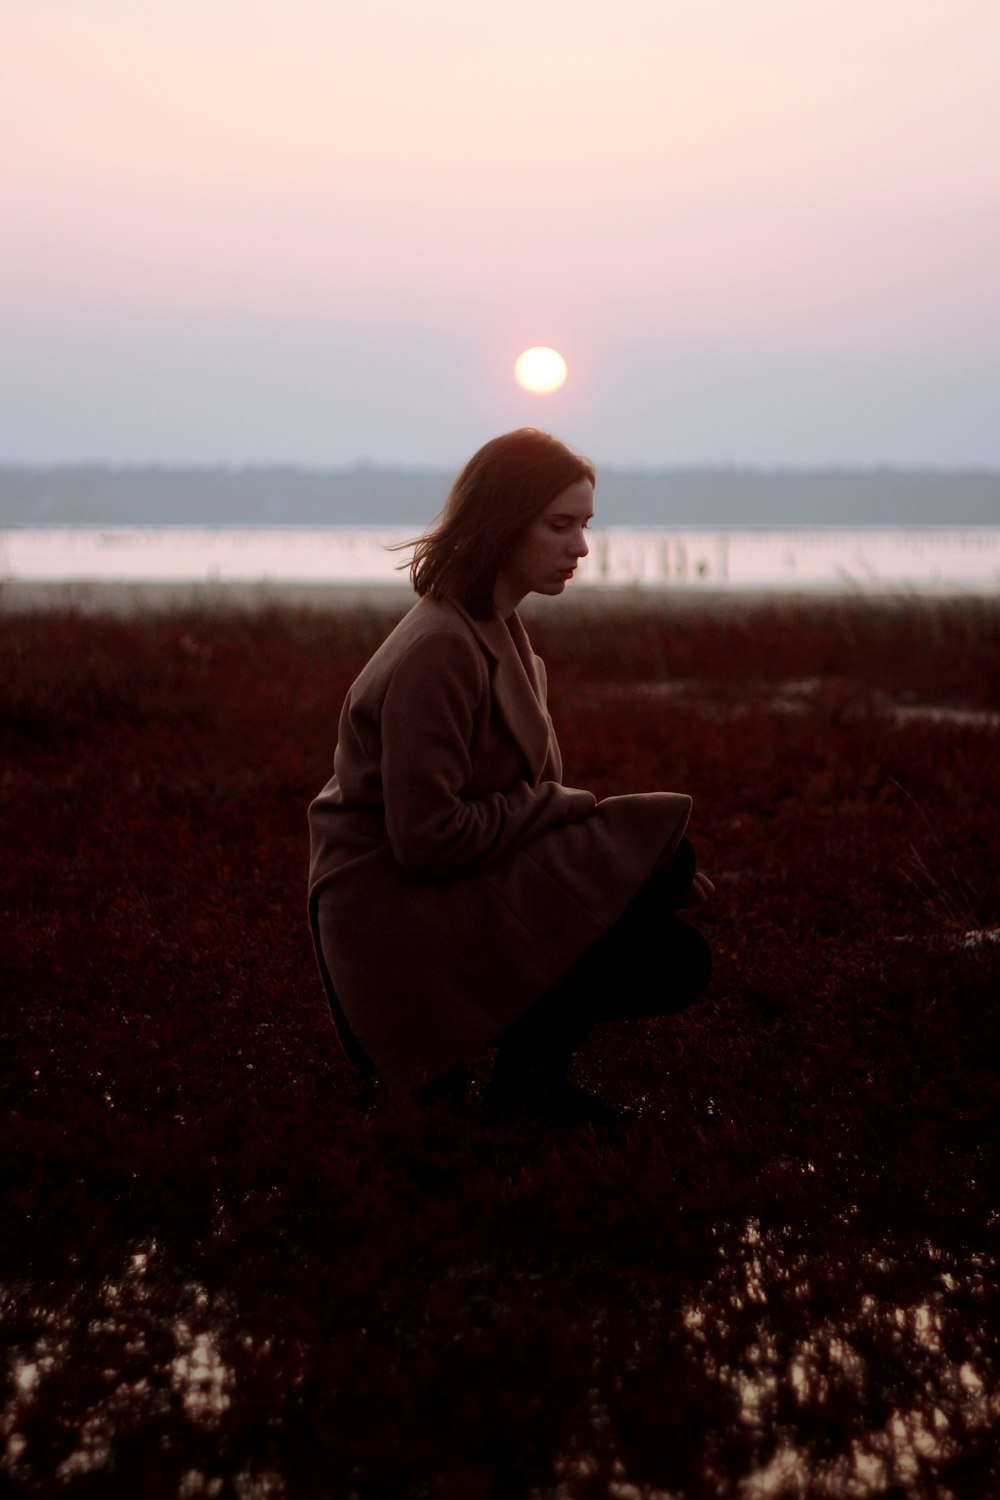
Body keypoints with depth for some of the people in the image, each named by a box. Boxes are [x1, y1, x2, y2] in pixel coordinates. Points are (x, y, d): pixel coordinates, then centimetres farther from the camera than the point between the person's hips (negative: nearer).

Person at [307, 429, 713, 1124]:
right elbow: (426, 838, -24)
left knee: (677, 963, 4)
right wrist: (570, 806, -15)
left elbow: (523, 800, 13)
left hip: (477, 887, 10)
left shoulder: (501, 632, 11)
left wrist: (651, 862, -1)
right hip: (397, 916, -10)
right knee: (663, 857, -15)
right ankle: (527, 1069, -5)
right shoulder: (440, 651, -21)